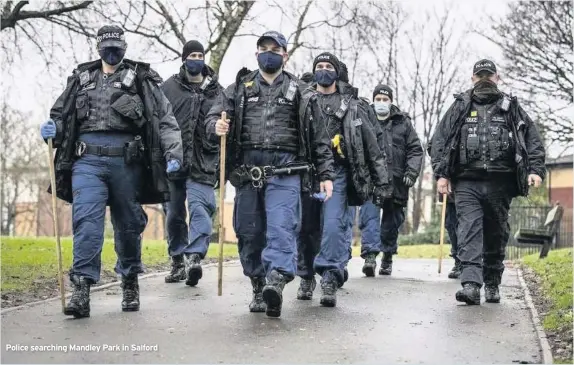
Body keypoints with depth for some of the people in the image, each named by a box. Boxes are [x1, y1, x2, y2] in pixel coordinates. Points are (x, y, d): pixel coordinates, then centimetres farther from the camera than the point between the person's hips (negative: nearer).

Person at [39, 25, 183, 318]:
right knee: (86, 220, -13)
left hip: (126, 161, -1)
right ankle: (82, 288, -16)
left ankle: (130, 283, 25)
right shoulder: (81, 79, 19)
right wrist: (51, 128, 4)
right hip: (87, 161, 1)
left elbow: (165, 120, 3)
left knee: (128, 223, 8)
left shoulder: (141, 80, 10)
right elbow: (59, 114, 27)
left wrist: (173, 153, -10)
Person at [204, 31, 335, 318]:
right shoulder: (239, 88, 16)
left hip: (284, 172, -2)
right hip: (247, 172, 2)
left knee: (281, 228, -17)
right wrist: (216, 127, -15)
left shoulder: (298, 92, 13)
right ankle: (259, 288, 14)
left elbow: (318, 137, 12)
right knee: (249, 233, 4)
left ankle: (276, 282, -28)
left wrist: (325, 174, 6)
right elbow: (212, 118, 10)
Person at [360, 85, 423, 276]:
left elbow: (415, 150, 8)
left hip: (396, 182, 2)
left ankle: (387, 258, 25)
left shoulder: (403, 123, 11)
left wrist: (411, 173, -5)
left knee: (392, 222, 11)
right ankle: (370, 256, -22)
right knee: (369, 217, -16)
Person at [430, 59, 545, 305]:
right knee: (469, 231, -14)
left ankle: (492, 285, 20)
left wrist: (535, 169, -3)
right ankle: (471, 284, -22)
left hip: (499, 183, 1)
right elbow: (439, 140, 9)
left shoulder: (511, 108, 13)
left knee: (496, 235, 8)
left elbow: (533, 139, 11)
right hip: (467, 183, -1)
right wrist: (441, 173, -2)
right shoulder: (459, 108, 12)